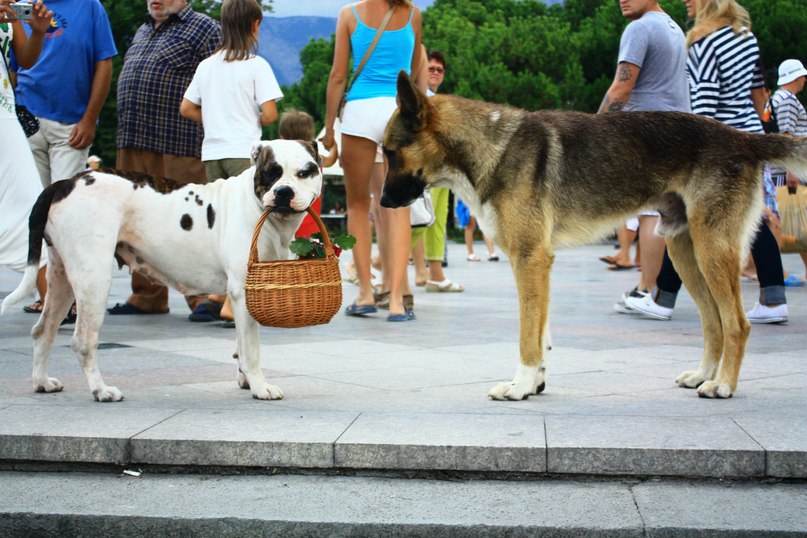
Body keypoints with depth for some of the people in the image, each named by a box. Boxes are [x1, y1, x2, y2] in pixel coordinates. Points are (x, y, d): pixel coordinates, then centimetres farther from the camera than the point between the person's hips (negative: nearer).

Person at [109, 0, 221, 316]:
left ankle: (203, 298, 0)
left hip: (179, 148, -8)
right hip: (132, 145, 8)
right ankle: (147, 297, 20)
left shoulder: (204, 29, -1)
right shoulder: (142, 32, 23)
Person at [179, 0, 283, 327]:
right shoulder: (256, 65, -6)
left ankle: (215, 296, 13)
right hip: (244, 151, -5)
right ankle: (231, 303, -11)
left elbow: (186, 109, 11)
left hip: (211, 151, 6)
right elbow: (270, 114, -11)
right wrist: (256, 123, 9)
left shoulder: (207, 65, 10)